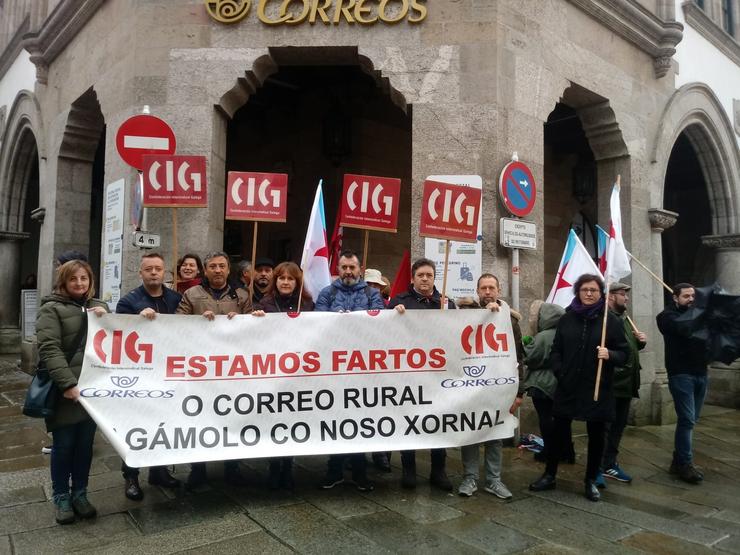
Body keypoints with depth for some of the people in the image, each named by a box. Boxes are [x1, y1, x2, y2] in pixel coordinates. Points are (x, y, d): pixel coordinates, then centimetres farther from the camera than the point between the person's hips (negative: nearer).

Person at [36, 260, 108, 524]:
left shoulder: (98, 307, 13)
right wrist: (68, 384, -22)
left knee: (85, 444, 11)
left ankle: (79, 494, 25)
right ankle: (61, 497, 22)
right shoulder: (51, 308, -3)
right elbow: (49, 349, -14)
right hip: (66, 391, -4)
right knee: (63, 445, 6)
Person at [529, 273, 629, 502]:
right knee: (559, 432, 9)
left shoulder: (610, 320, -2)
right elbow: (556, 351, 8)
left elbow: (624, 353, -1)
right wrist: (559, 372, -5)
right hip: (567, 387, 1)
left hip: (598, 389, -1)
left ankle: (591, 481, 27)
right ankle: (549, 476, 24)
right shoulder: (567, 319, 4)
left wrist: (610, 355, -21)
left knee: (596, 435, 10)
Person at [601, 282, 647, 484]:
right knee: (605, 425, -1)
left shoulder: (624, 319, 18)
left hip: (625, 382, 9)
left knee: (619, 425, 16)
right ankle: (598, 467, 10)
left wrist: (641, 341, 8)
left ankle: (610, 463, 28)